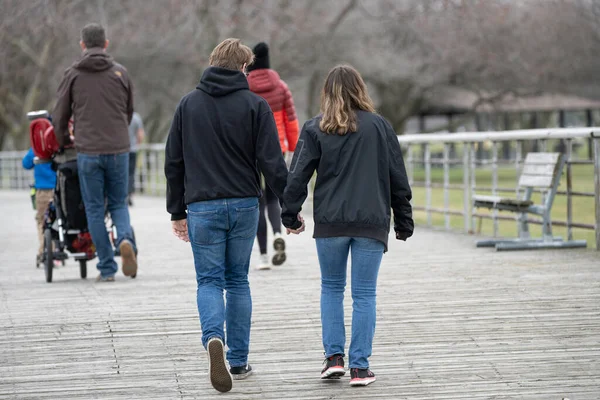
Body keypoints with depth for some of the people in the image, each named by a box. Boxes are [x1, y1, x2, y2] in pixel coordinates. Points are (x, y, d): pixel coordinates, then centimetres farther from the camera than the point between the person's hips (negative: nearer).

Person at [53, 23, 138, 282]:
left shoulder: (73, 74, 2)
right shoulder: (120, 73, 7)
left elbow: (61, 115, 6)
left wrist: (62, 142, 25)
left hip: (87, 151, -1)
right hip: (118, 149, 1)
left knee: (95, 209, 6)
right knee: (118, 204, 13)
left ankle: (106, 268, 3)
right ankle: (125, 239, -17)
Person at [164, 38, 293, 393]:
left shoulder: (189, 104, 5)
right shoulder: (255, 105, -3)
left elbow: (173, 162, 7)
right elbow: (272, 162, -8)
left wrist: (177, 211, 14)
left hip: (202, 208, 0)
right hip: (245, 205, 0)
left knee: (209, 281, 5)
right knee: (238, 280, 12)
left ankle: (214, 338, -23)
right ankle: (238, 361, 13)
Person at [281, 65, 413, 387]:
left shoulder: (315, 129, 1)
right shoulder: (379, 126, 4)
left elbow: (297, 175, -2)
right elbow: (398, 178, 6)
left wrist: (290, 215, 9)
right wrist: (404, 222, 13)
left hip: (330, 223, 0)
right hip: (372, 224, 0)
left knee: (331, 287, 17)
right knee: (364, 294, 4)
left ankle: (334, 356, 8)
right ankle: (360, 366, 2)